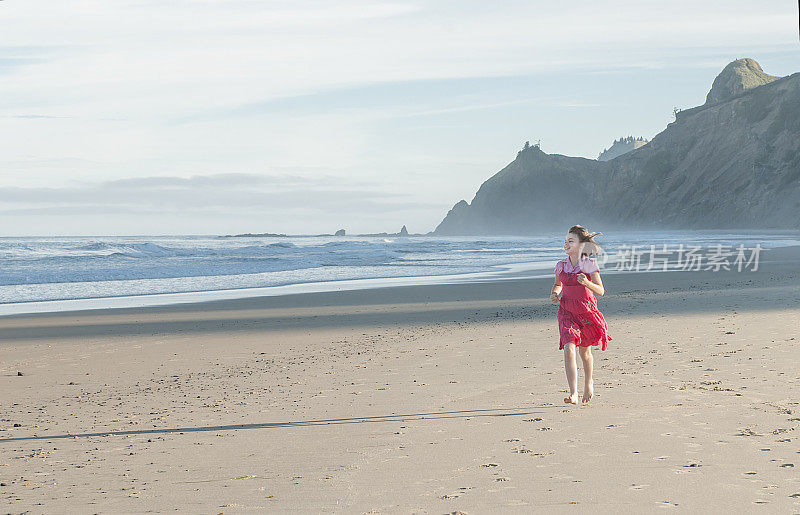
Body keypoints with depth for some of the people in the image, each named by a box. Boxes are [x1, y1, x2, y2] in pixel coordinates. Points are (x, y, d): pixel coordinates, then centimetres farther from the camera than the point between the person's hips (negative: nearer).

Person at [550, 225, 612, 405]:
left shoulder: (589, 265, -10)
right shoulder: (561, 266, 0)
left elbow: (600, 291, -14)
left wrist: (587, 283, -32)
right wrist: (554, 293, -1)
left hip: (587, 311, -2)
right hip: (567, 313, 2)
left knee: (585, 351, 14)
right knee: (568, 349, -17)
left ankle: (588, 383, 44)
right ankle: (573, 394, -22)